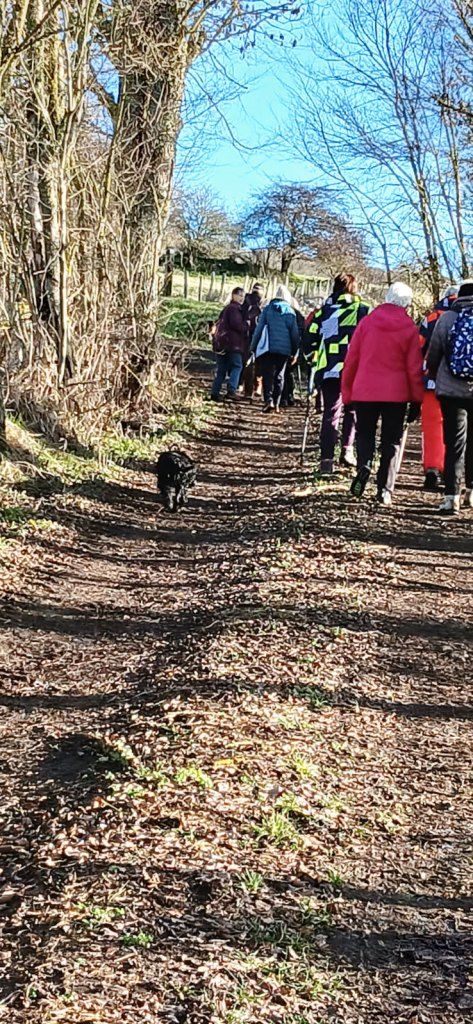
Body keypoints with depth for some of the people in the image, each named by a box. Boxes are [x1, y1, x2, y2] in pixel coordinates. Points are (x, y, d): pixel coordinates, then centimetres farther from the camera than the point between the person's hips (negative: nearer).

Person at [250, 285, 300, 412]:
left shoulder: (267, 309, 3)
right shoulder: (290, 312, 5)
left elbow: (259, 328, 1)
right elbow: (295, 333, 6)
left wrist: (254, 346, 6)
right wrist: (295, 351, 13)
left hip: (267, 348, -1)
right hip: (284, 349, 1)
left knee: (268, 375, -1)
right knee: (279, 375, 10)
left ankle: (268, 400, -18)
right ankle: (276, 403, 7)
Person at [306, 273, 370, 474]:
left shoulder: (323, 311, 10)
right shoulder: (363, 310, 4)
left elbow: (310, 340, 9)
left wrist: (314, 362, 21)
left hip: (327, 370, 2)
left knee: (330, 414, 5)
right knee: (352, 411, 16)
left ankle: (326, 459, -4)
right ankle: (347, 450, 8)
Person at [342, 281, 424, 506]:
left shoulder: (366, 322, 1)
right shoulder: (410, 328, -1)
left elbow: (351, 360, 3)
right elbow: (414, 367, -1)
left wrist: (347, 393, 11)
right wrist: (417, 400, 7)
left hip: (364, 391, 1)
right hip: (396, 394, -1)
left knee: (365, 433, 15)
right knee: (392, 440, 9)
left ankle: (364, 465, -14)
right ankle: (385, 489, 4)